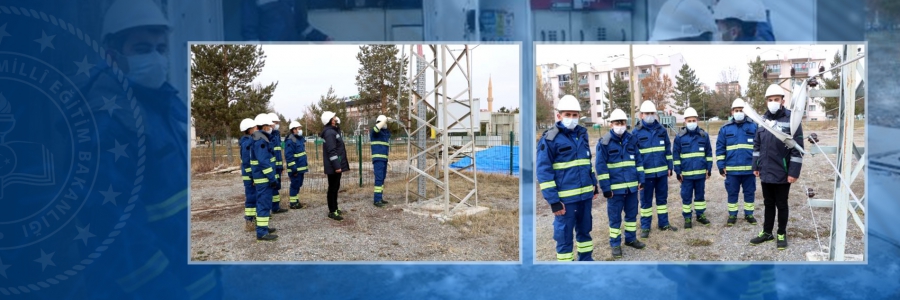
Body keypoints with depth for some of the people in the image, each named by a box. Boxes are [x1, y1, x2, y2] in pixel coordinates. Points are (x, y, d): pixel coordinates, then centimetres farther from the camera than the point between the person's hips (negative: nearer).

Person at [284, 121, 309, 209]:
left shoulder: (300, 138, 12)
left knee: (298, 184, 16)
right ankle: (293, 203, 5)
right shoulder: (290, 141, -18)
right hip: (295, 168, -9)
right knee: (295, 184, -3)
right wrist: (294, 168, -23)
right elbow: (288, 156, -22)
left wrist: (305, 165, 20)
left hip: (301, 167, 9)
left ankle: (296, 200, 27)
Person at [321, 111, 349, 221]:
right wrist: (336, 166, -25)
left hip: (336, 165, 11)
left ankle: (334, 208, 27)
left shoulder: (333, 131, 16)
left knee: (335, 187, 17)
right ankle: (332, 211, 0)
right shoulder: (329, 133, -17)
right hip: (333, 166, -11)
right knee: (333, 188, -5)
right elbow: (331, 151, -24)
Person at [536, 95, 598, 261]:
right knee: (564, 235, 3)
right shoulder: (550, 138, -11)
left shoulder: (582, 134, 9)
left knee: (585, 230, 18)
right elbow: (543, 171, -12)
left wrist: (594, 185, 18)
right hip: (565, 197, -6)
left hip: (585, 193, 6)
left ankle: (586, 260, 35)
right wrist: (553, 200, -16)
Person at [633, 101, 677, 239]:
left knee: (662, 198, 13)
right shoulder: (636, 132, -5)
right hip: (646, 173, -3)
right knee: (646, 200, 5)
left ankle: (664, 223, 25)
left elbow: (668, 150, 10)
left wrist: (669, 167, 6)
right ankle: (645, 227, 13)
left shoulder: (661, 130, 5)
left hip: (662, 171, 4)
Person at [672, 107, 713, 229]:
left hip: (701, 172, 2)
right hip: (686, 173, -2)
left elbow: (709, 153, 8)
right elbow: (675, 155, -2)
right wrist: (678, 171, -5)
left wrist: (709, 169, 4)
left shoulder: (704, 135, 1)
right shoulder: (679, 137, -5)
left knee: (700, 194, 14)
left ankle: (700, 214, 27)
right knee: (686, 196, 5)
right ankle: (687, 217, 14)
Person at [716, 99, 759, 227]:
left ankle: (749, 214, 24)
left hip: (749, 168, 0)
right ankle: (732, 215, 19)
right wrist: (721, 165, -2)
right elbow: (720, 148, 3)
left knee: (749, 192, 10)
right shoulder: (725, 128, 2)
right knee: (732, 193, 8)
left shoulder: (754, 126, 0)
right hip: (731, 169, 0)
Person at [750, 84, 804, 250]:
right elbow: (757, 145, 13)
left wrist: (794, 172, -16)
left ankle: (782, 234, 23)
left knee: (781, 204, 9)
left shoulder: (791, 120, -11)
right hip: (765, 172, 5)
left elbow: (797, 148, -13)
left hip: (782, 173, -5)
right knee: (768, 203, 16)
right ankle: (767, 232, 28)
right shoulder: (763, 120, 7)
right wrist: (756, 166, 11)